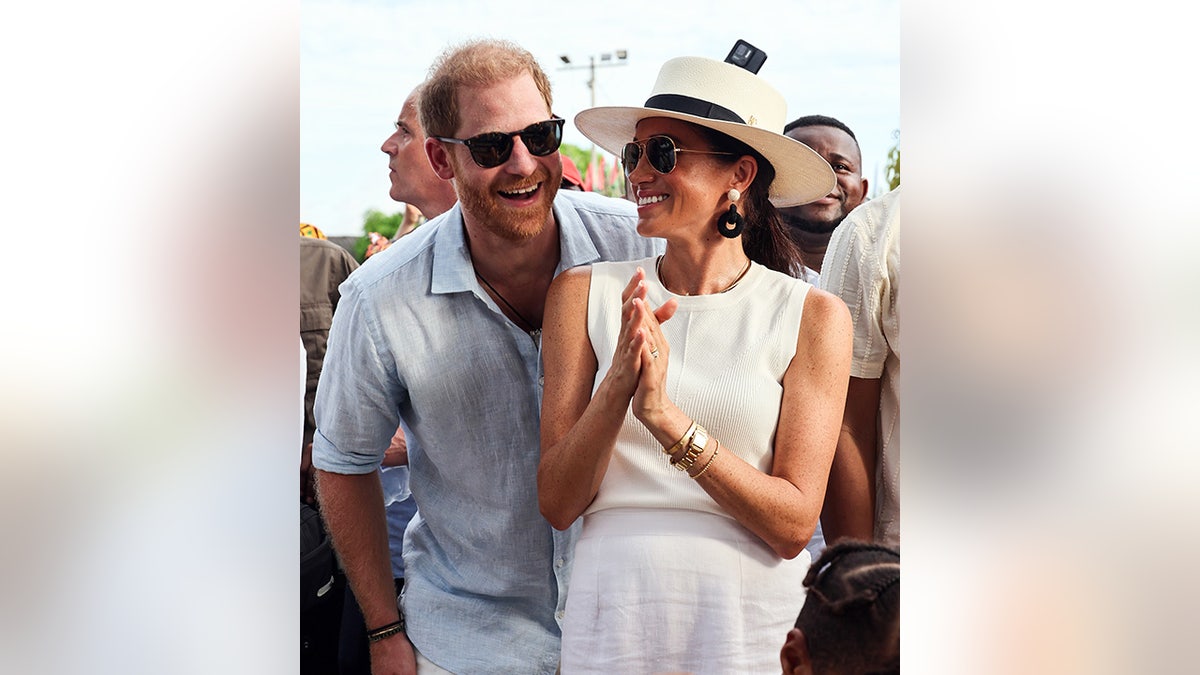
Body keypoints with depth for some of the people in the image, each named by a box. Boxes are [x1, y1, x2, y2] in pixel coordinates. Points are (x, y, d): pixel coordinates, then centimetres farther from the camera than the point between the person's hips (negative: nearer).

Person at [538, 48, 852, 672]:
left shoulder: (812, 315, -3)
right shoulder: (585, 293, 0)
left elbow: (794, 524, -10)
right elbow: (557, 503, -4)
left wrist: (669, 419, -21)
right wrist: (616, 390, -20)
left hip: (756, 624, -1)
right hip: (611, 617, 1)